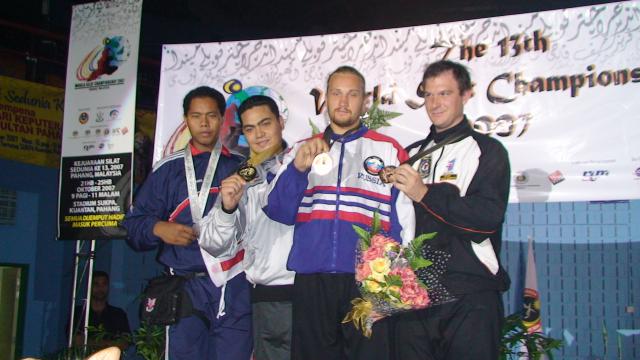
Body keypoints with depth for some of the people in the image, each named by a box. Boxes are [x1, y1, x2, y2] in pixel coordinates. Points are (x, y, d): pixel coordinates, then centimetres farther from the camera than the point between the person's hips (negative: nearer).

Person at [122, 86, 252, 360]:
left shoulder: (240, 165, 9)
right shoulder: (168, 169, 10)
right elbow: (133, 224, 8)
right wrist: (158, 228, -10)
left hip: (234, 289, -1)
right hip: (186, 290, 1)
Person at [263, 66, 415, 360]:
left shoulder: (388, 151, 6)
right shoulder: (302, 151, 14)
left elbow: (404, 218, 4)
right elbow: (279, 212, 4)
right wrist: (298, 168, -13)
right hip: (311, 280, 2)